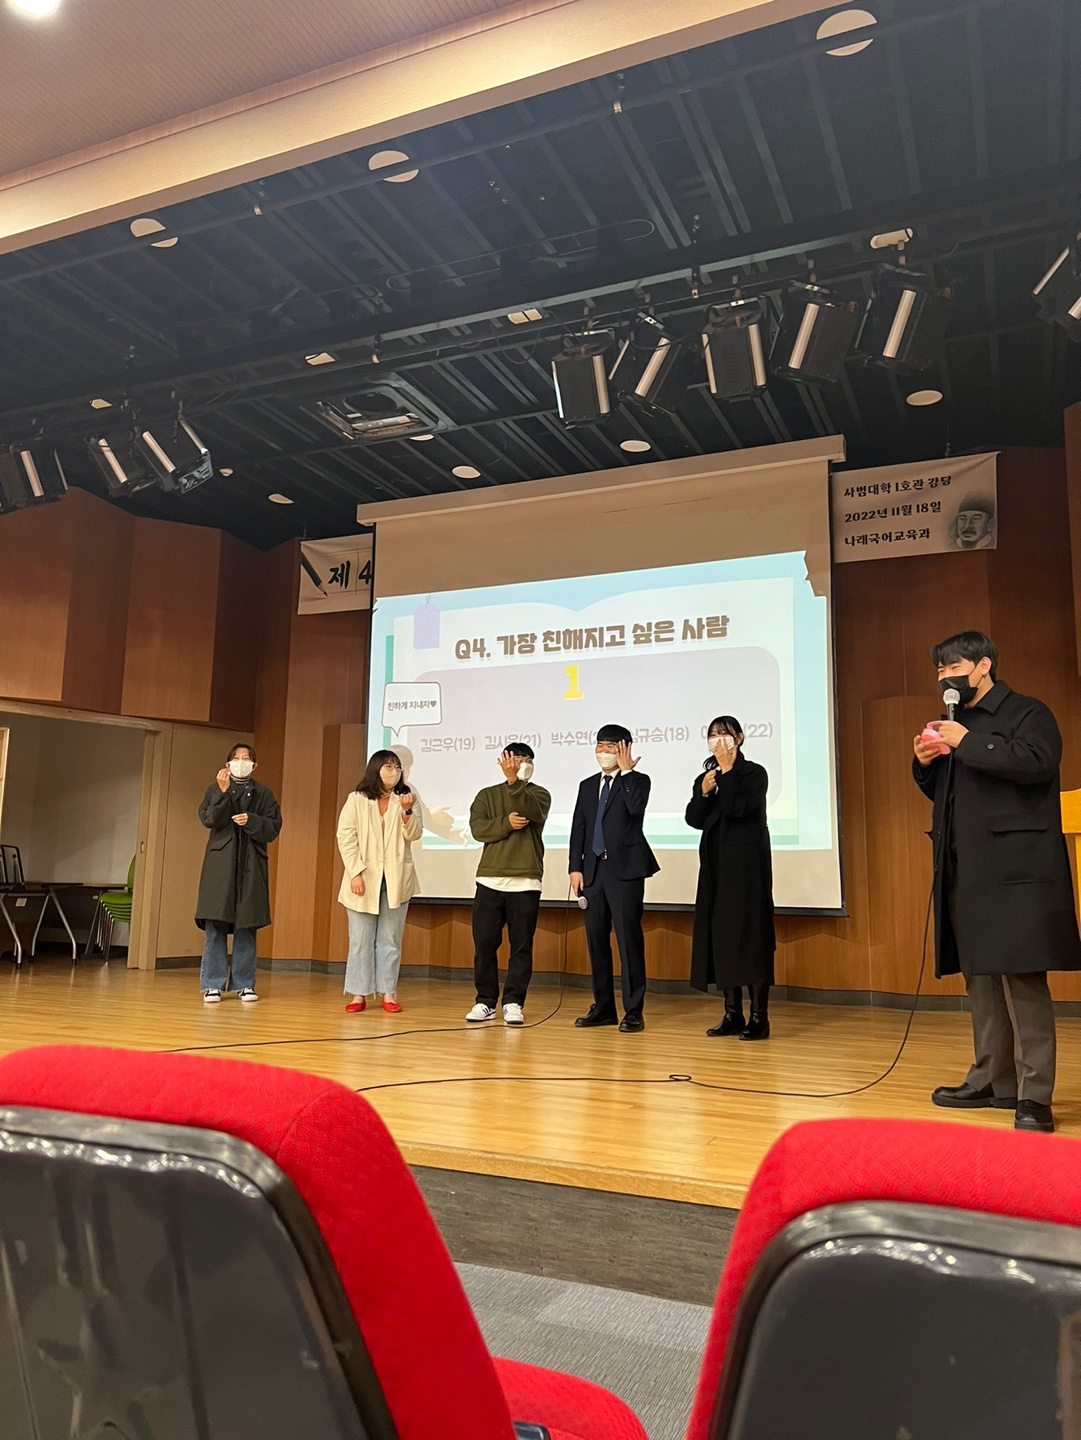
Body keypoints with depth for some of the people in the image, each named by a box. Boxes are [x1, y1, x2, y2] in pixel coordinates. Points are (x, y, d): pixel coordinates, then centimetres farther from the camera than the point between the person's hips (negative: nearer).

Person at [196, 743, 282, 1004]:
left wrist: (251, 821, -13)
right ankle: (213, 984, 5)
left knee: (246, 927, 4)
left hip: (251, 866, 1)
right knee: (215, 925, -2)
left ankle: (244, 984, 10)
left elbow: (273, 827, 3)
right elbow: (209, 819, -7)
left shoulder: (263, 793, 11)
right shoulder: (215, 789, 9)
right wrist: (223, 792, -17)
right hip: (220, 863, -1)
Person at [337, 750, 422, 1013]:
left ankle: (388, 993, 10)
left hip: (396, 880, 2)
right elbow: (346, 838, -4)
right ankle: (359, 993, 9)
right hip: (364, 878, -1)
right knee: (360, 940, 4)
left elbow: (414, 835, -4)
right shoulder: (357, 800, 1)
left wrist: (406, 811, -21)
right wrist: (355, 873, -13)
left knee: (390, 940, 6)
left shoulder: (406, 799, 7)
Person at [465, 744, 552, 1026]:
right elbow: (477, 828, -2)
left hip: (525, 883, -1)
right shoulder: (487, 795, 13)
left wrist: (514, 781, -28)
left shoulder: (539, 794, 7)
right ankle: (485, 1001, 12)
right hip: (489, 880, 2)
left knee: (521, 946, 0)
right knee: (484, 944, 2)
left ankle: (513, 1002, 9)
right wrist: (507, 823, -15)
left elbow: (531, 811, -17)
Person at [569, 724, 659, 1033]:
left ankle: (633, 1011, 1)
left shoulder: (637, 781, 2)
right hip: (593, 870, 6)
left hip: (625, 869, -5)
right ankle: (603, 1007, 18)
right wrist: (575, 867, 4)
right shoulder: (588, 786, 17)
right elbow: (578, 828, 13)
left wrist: (626, 771, -11)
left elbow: (635, 807, -20)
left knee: (628, 939, -5)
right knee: (596, 938, 8)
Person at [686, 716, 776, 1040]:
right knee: (720, 933, 5)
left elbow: (737, 808, -19)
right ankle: (732, 1014, 12)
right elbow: (694, 820, 4)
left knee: (748, 932, -7)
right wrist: (704, 792, -10)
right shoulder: (705, 777, 14)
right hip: (716, 864, 6)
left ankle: (759, 1017, -3)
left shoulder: (754, 773, -3)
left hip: (746, 862, -6)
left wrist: (727, 771, -13)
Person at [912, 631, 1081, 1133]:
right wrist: (925, 762, 4)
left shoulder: (1028, 713, -1)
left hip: (1014, 869, -8)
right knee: (980, 978, 11)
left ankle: (1034, 1095, -4)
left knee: (1022, 979, -9)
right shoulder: (953, 724, 21)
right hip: (967, 871, 8)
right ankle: (993, 1081, 19)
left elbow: (1035, 763, -21)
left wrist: (967, 743, -15)